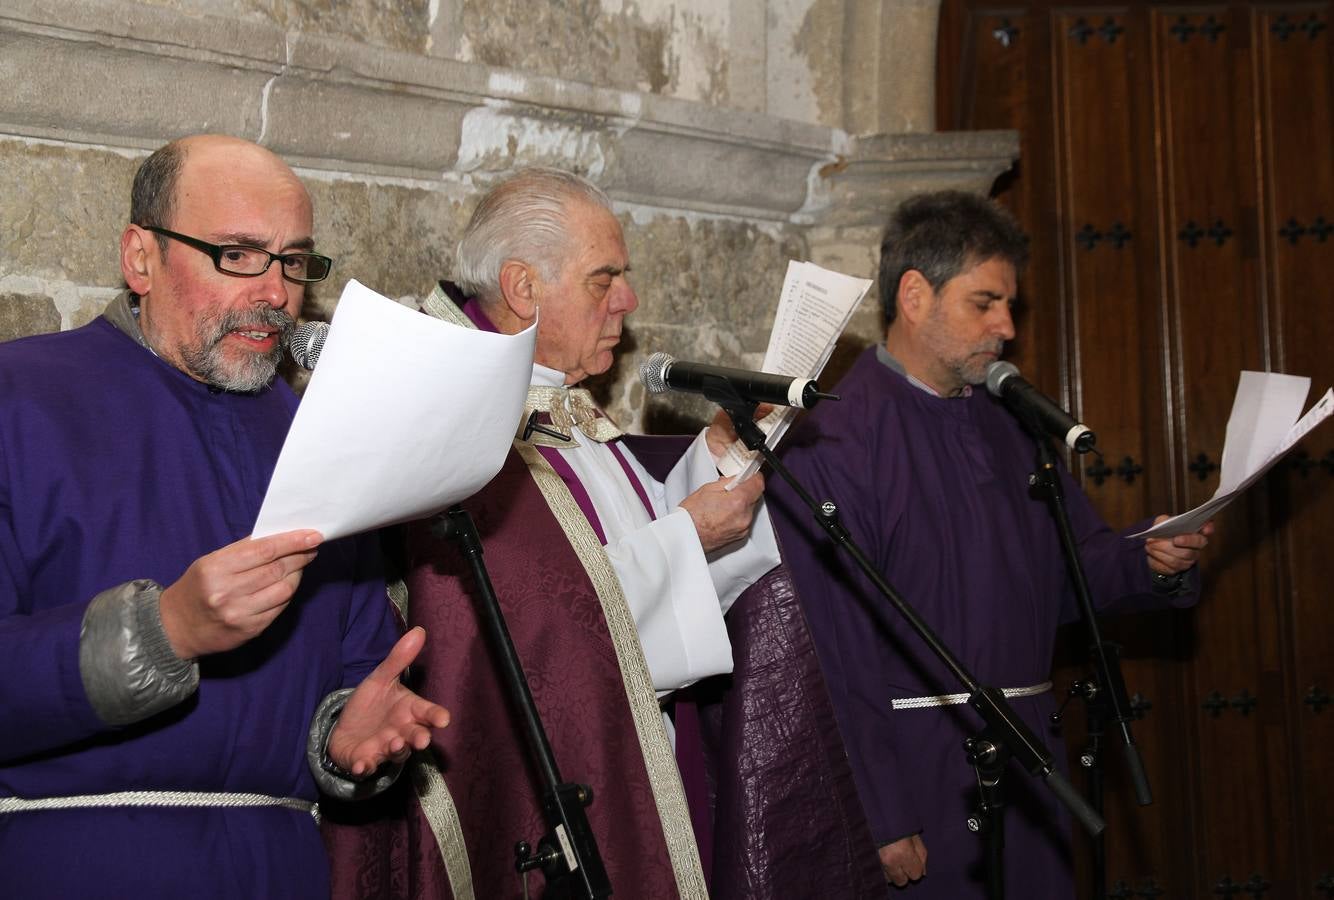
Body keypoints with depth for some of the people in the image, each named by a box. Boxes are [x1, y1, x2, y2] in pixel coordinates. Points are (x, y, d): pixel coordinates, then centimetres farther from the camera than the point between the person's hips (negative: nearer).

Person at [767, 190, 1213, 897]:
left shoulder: (1008, 421, 10)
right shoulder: (829, 446, -14)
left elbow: (1075, 560, 15)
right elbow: (836, 654, -17)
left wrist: (1150, 560, -7)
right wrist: (881, 823, -17)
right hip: (918, 777, -7)